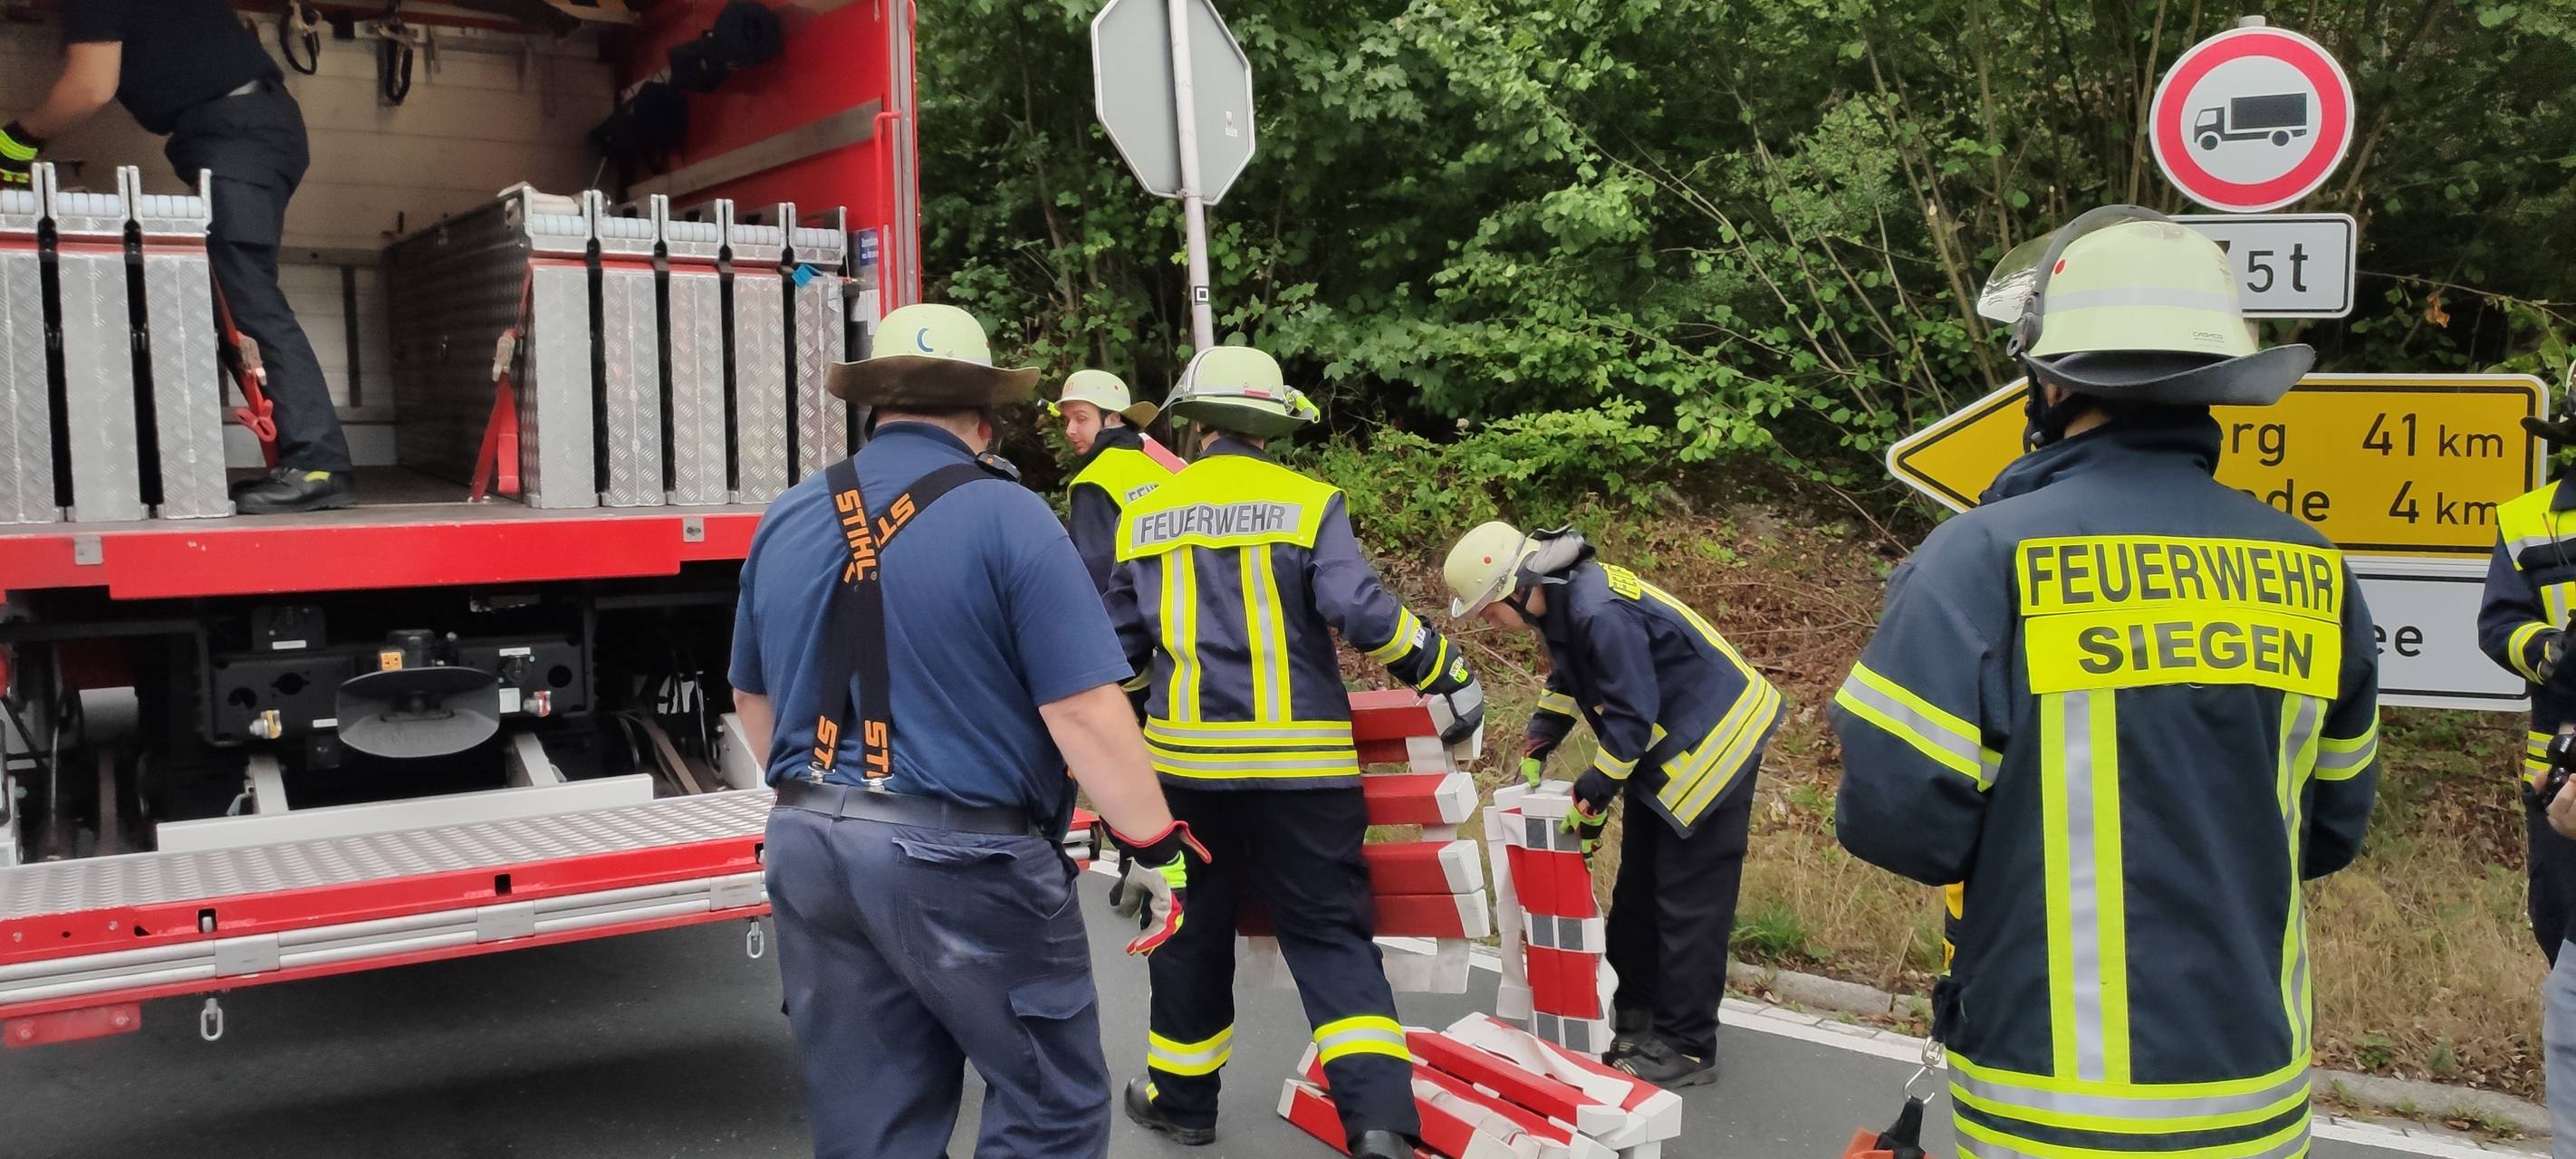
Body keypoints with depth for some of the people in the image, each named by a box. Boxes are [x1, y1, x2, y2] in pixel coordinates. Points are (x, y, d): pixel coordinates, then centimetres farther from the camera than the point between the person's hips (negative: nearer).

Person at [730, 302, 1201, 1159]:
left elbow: (753, 699, 20)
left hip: (809, 848, 6)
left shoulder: (784, 524, 9)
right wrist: (1152, 845, -7)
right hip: (962, 858, -6)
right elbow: (1084, 710, -16)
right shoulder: (1004, 516, -10)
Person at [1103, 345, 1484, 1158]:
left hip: (1188, 755, 2)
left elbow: (1121, 643, 11)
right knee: (1329, 931, 4)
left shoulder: (1144, 515, 6)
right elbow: (1364, 613, -14)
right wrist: (1448, 674, -1)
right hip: (1299, 758, -2)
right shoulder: (1308, 503, -4)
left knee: (1193, 930, 18)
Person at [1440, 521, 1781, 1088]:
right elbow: (1567, 680, 18)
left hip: (1711, 745, -10)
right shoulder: (1561, 600, -1)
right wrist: (1537, 745, 9)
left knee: (1688, 901, -5)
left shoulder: (1599, 613, -31)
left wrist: (1593, 797, -18)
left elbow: (1631, 716, -27)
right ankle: (1635, 1012, 30)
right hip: (1663, 748, 10)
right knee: (1638, 888, 17)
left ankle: (1686, 1048, 3)